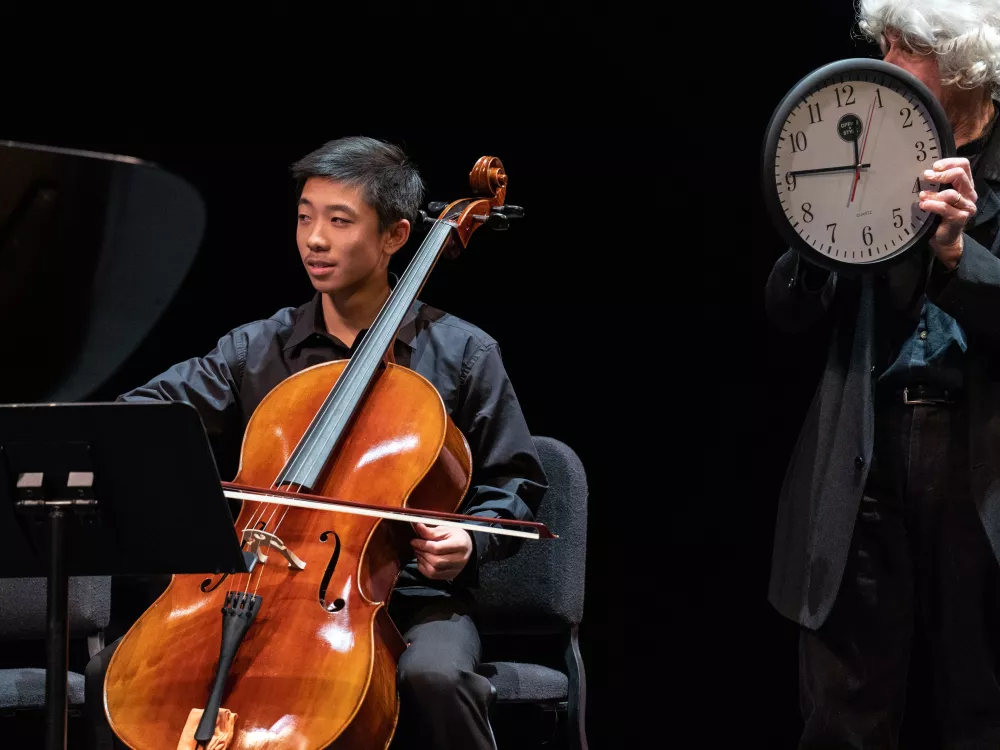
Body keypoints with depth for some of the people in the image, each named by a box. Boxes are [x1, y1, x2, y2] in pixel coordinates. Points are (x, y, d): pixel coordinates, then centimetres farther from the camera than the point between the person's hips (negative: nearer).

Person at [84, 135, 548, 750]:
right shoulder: (257, 350, 10)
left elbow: (514, 488, 8)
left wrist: (469, 543, -14)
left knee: (433, 677, -38)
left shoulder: (462, 354, 3)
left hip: (408, 598, -3)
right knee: (116, 672, -16)